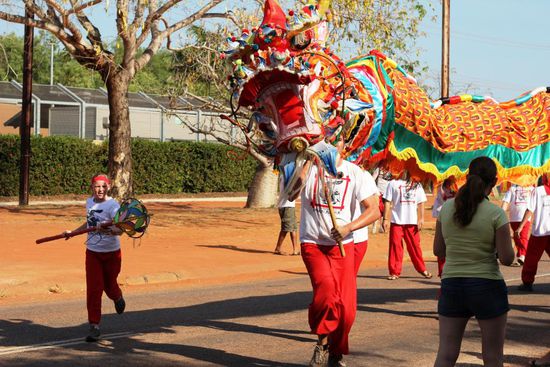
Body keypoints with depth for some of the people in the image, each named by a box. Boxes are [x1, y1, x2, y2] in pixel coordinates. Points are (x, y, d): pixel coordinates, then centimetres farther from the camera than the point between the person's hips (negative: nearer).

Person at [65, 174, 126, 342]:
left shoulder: (112, 205, -15)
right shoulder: (89, 202, 5)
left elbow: (120, 229, -26)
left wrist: (109, 230, -46)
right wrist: (73, 232, 24)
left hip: (111, 252, -4)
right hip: (92, 252, 4)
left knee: (109, 285, 11)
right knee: (93, 289, -4)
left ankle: (118, 298, 49)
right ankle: (94, 327, 1)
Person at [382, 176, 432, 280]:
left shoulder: (417, 185, 12)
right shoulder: (393, 183, 3)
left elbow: (421, 203, 12)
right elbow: (387, 201, 0)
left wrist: (421, 219, 3)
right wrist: (385, 219, -6)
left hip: (412, 221, 2)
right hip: (397, 221, -2)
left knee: (415, 246, 6)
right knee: (395, 245, -2)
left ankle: (422, 269, 18)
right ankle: (394, 272, 5)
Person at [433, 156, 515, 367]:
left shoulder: (447, 208, 0)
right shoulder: (495, 213, -11)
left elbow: (438, 251, 7)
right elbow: (507, 258, -11)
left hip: (452, 286, 3)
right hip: (487, 286, -3)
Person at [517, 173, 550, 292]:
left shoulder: (537, 191, -3)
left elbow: (530, 210, -9)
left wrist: (520, 226, -7)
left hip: (539, 231, -3)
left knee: (531, 259, 7)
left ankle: (527, 282, 9)